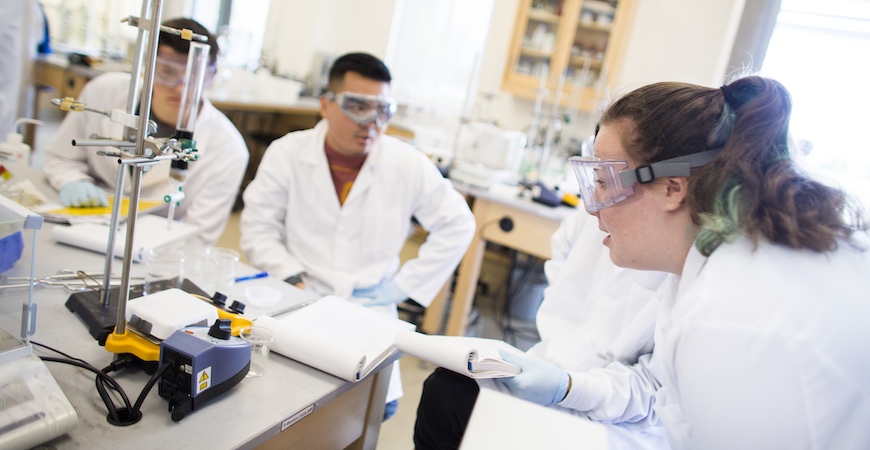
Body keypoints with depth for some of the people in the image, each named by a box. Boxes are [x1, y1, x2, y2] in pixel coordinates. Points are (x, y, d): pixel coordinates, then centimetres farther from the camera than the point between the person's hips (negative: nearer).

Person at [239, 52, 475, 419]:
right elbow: (258, 227, 0)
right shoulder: (287, 153, -2)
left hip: (370, 309, 1)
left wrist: (404, 286, 2)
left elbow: (457, 224, 4)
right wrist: (294, 281, -12)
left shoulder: (409, 164, -4)